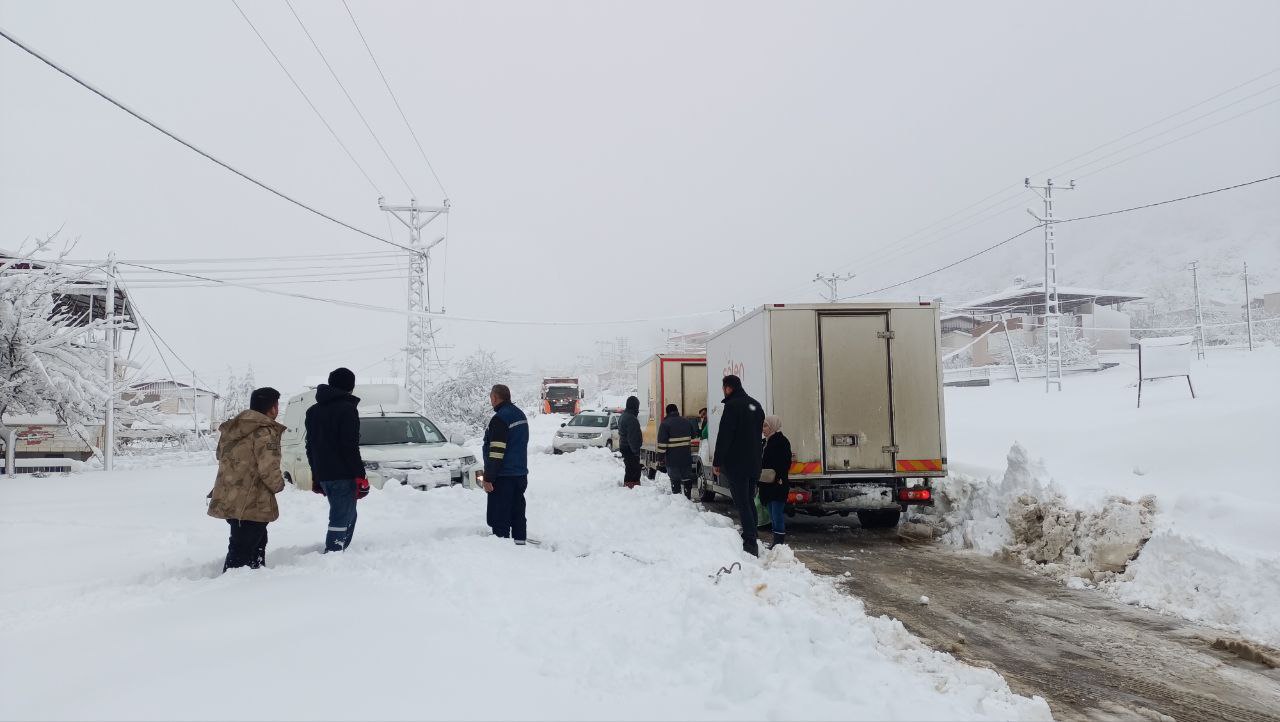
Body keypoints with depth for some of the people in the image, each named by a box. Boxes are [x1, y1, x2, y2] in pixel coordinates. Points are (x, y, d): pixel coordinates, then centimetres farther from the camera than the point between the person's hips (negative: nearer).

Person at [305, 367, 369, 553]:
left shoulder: (313, 411, 17)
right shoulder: (347, 409, -9)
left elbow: (310, 447, 19)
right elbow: (350, 447, -16)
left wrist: (316, 476, 24)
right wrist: (360, 476, -13)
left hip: (323, 475, 8)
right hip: (343, 475, -8)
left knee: (348, 516, 20)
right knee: (341, 520, -6)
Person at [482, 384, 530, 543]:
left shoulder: (500, 419, -17)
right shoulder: (520, 414, 12)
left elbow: (496, 452, -21)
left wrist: (488, 478, -18)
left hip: (503, 476, -9)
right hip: (521, 473, 9)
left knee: (499, 515, -3)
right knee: (517, 511, 14)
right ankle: (520, 541, 18)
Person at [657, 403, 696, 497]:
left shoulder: (665, 424, -9)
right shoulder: (687, 422, 9)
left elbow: (662, 442, -14)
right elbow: (693, 436, 24)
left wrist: (661, 456, -9)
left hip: (672, 458, -4)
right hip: (686, 457, 4)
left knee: (675, 479, 2)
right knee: (687, 478, 12)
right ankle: (688, 497, 15)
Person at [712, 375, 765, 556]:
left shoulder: (733, 405, -14)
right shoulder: (755, 405, 14)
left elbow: (724, 437, -16)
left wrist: (717, 462, -10)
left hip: (736, 464, -8)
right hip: (754, 464, 8)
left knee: (742, 503, -6)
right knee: (749, 501, 18)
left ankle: (750, 543, -11)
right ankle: (752, 539, 24)